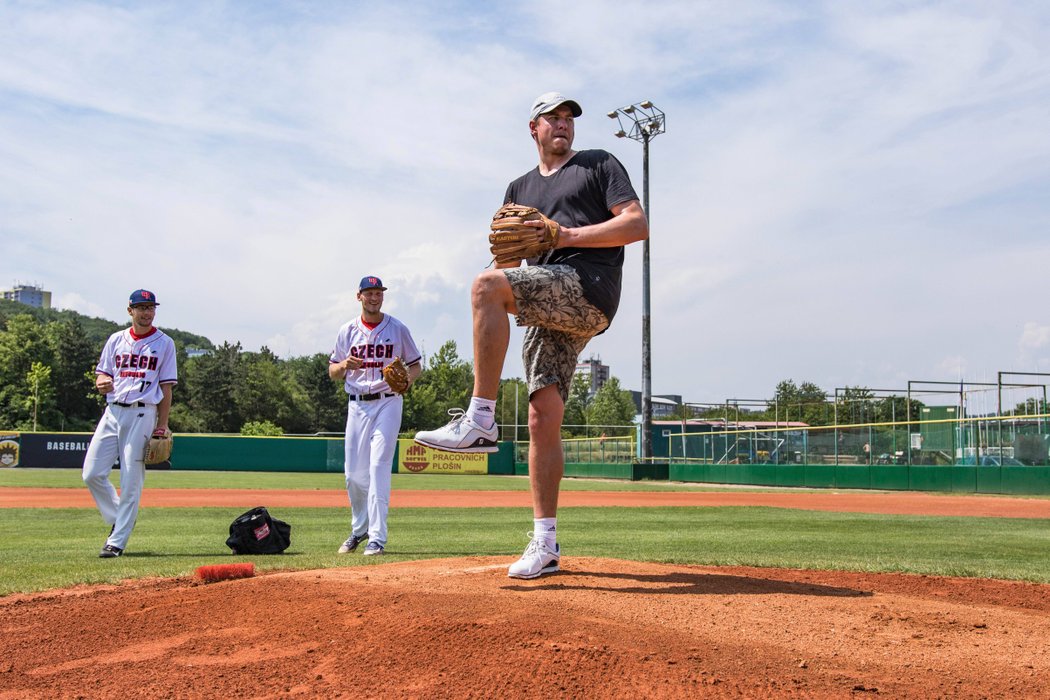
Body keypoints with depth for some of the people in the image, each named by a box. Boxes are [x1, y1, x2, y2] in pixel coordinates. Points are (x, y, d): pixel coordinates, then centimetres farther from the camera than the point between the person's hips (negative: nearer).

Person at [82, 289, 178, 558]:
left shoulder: (164, 343, 4)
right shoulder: (116, 340, 13)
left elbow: (166, 388, 1)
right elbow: (101, 375, 15)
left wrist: (161, 427, -5)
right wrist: (102, 382, -11)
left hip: (142, 414, -4)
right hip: (113, 412, 4)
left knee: (131, 480, -4)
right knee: (92, 473, -1)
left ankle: (117, 541, 3)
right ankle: (117, 520, 21)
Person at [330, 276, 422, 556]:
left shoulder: (397, 329, 3)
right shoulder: (348, 331, 8)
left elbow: (416, 365, 7)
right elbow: (332, 372, 10)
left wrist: (406, 380, -15)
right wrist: (345, 365, -13)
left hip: (387, 403, -3)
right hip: (357, 404, 3)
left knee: (379, 467, -13)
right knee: (354, 472, 5)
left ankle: (377, 537, -12)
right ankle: (359, 529, 26)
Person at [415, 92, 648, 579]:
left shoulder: (600, 165, 11)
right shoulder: (521, 188, 27)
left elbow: (638, 226, -2)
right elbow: (508, 262, 24)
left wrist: (567, 235, -10)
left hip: (589, 289, -6)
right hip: (546, 308, 6)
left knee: (486, 287, -28)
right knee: (542, 418, -3)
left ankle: (480, 421, -28)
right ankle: (545, 544, 2)